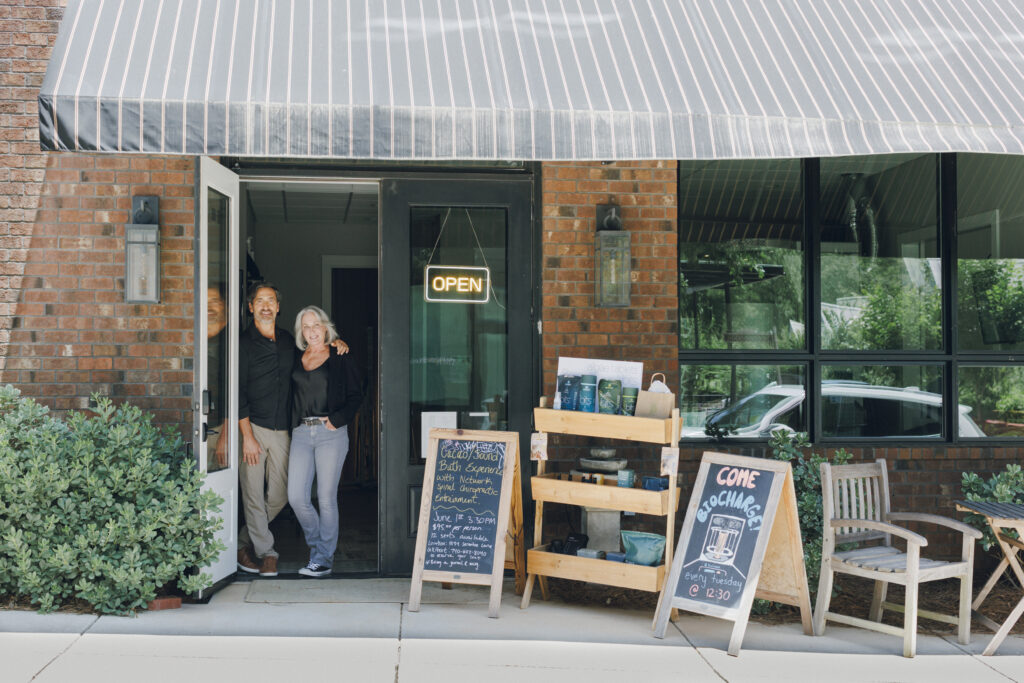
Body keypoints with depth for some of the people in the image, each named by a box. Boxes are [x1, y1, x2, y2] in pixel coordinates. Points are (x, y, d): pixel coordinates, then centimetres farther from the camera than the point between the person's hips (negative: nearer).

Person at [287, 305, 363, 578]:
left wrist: (336, 420, -9)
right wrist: (293, 424, 5)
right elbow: (291, 397, 19)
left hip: (331, 433, -4)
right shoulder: (296, 360, 13)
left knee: (326, 498, -2)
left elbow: (356, 395, 1)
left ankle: (323, 559, 8)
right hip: (301, 433, 4)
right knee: (296, 497, -3)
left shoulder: (339, 358, 3)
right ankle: (317, 544, 19)